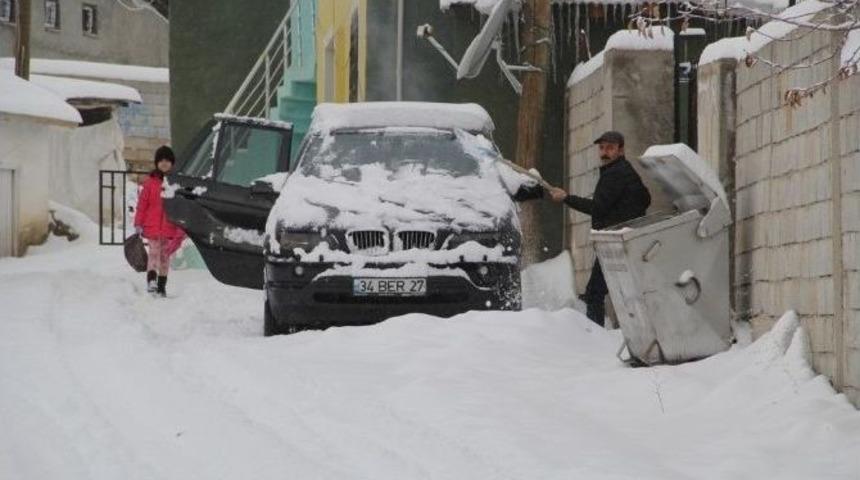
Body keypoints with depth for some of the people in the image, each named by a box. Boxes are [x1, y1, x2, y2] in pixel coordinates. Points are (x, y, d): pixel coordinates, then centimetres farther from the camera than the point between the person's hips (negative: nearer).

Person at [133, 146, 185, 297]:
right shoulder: (150, 181, 0)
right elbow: (142, 202, 0)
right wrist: (138, 224, -4)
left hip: (170, 226, 2)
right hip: (152, 226, -2)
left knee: (165, 256, 9)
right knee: (154, 252, -14)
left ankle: (162, 285, 16)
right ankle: (151, 280, -28)